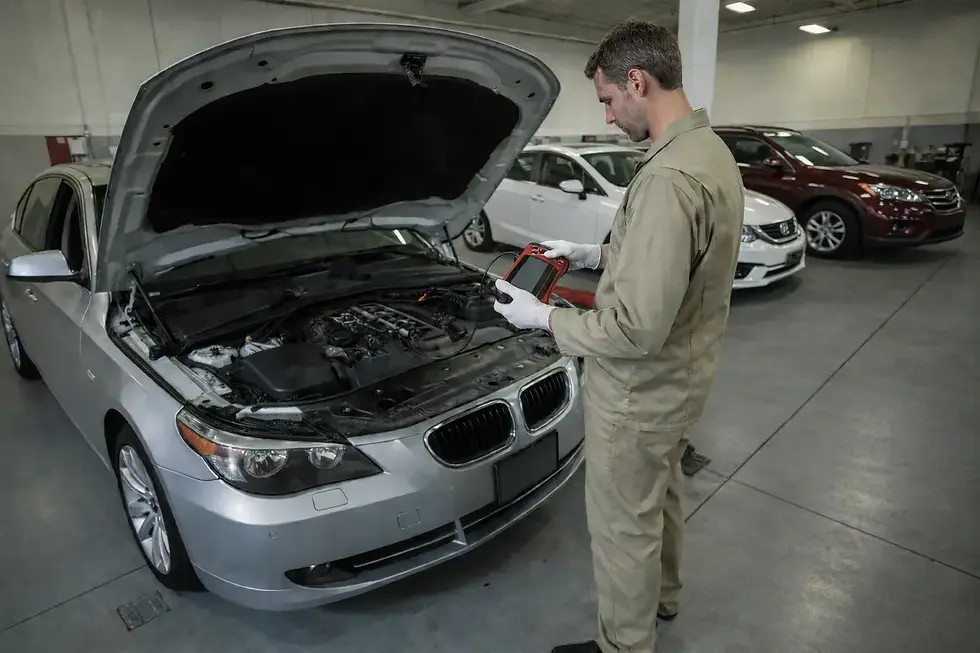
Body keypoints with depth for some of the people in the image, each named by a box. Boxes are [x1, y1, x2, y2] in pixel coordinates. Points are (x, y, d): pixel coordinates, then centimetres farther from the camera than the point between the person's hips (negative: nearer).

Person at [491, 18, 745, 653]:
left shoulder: (668, 178, -30)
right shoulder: (713, 151, 3)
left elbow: (636, 329, -32)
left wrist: (543, 317, -19)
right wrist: (598, 254, 11)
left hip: (640, 391, -10)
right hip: (684, 376, 10)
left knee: (624, 524, 11)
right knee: (662, 492, 29)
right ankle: (663, 592, 54)